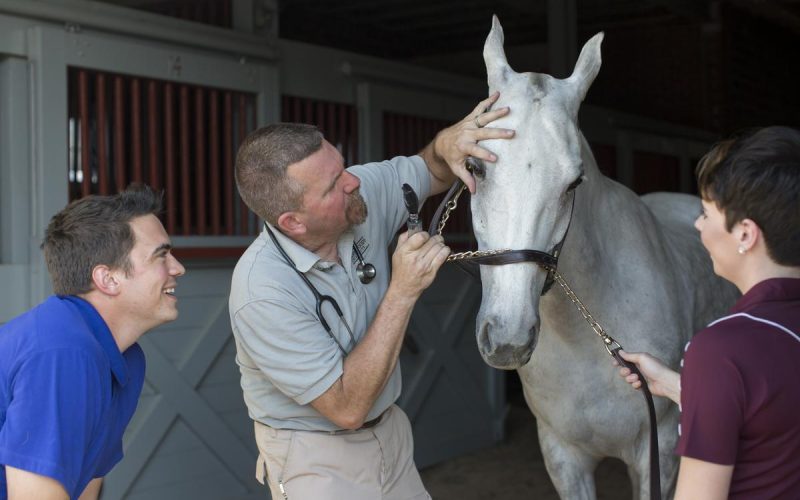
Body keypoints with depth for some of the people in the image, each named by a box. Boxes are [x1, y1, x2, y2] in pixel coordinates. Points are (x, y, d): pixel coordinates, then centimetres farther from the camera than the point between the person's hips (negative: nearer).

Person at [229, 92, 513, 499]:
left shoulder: (364, 194, -14)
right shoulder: (262, 292, -30)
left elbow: (432, 173, 5)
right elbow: (347, 407, -28)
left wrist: (447, 143, -20)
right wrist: (403, 292, -31)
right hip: (316, 461, -6)